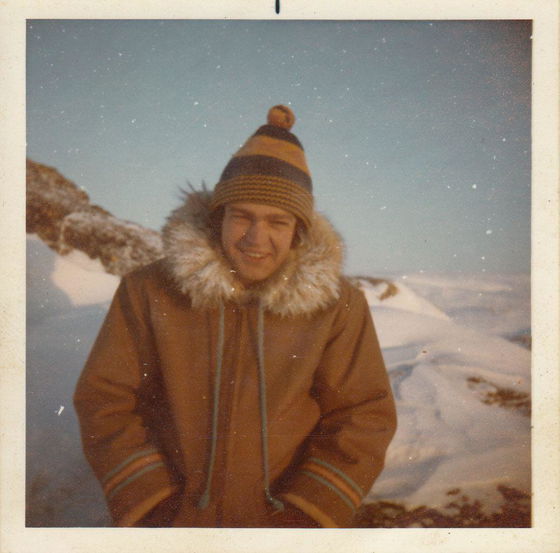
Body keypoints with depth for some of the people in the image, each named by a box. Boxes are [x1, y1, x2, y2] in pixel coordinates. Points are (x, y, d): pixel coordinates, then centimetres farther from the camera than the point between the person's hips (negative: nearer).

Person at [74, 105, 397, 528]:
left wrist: (304, 515, -12)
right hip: (176, 514, 0)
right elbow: (105, 403, -6)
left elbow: (364, 418, -5)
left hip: (291, 513, 0)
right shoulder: (148, 292, -10)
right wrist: (153, 511, -11)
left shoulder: (337, 304, -9)